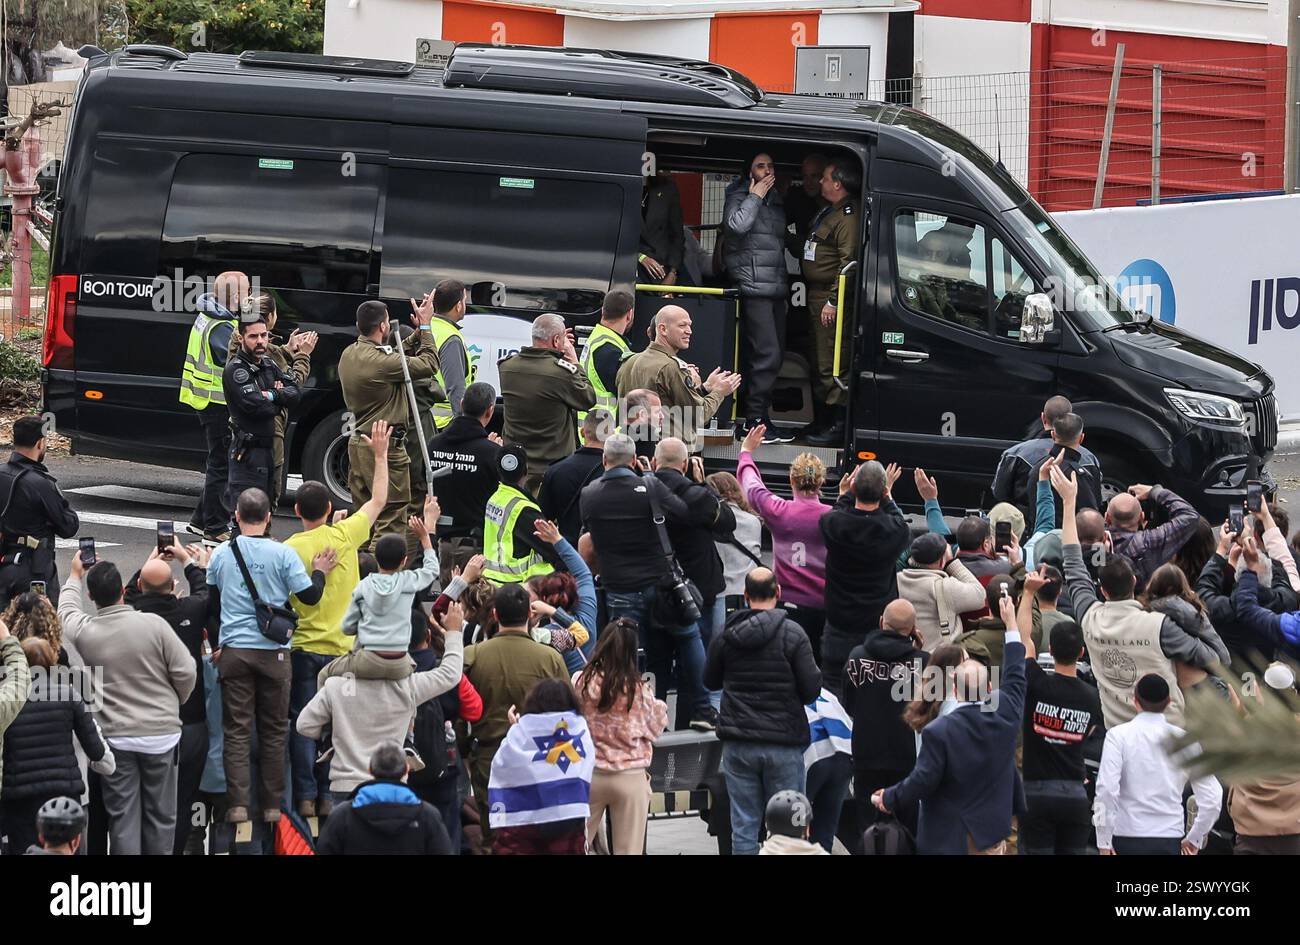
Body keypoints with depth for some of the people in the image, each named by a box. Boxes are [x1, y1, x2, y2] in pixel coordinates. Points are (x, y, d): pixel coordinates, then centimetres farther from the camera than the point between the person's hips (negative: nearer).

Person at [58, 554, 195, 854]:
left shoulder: (83, 631, -8)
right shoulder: (153, 624, -13)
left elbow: (67, 610, 18)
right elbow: (186, 673, -8)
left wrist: (75, 576, 36)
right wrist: (173, 703, 13)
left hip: (114, 737, 1)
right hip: (160, 733, -1)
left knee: (123, 816, 5)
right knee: (160, 814, 10)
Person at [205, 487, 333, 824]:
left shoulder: (221, 554, 2)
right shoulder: (283, 554, -7)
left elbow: (210, 604, 9)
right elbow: (310, 595, -5)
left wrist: (217, 642, 19)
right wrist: (320, 572, 14)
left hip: (233, 650, 1)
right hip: (273, 651, -1)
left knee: (237, 730, 3)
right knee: (273, 730, 8)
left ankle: (237, 803, -4)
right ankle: (271, 804, 10)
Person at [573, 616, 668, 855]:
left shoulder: (581, 681, -9)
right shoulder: (638, 689, -13)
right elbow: (653, 730, -1)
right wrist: (660, 707, 16)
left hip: (588, 774, 1)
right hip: (629, 779, -1)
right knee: (628, 851, 6)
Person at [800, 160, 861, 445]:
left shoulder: (848, 217, -16)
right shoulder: (827, 212, 17)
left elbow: (848, 262, -22)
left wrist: (833, 301, -23)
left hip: (831, 296, -11)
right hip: (816, 294, 11)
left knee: (830, 365, -11)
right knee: (818, 361, 16)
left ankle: (837, 425, -9)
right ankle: (821, 422, 24)